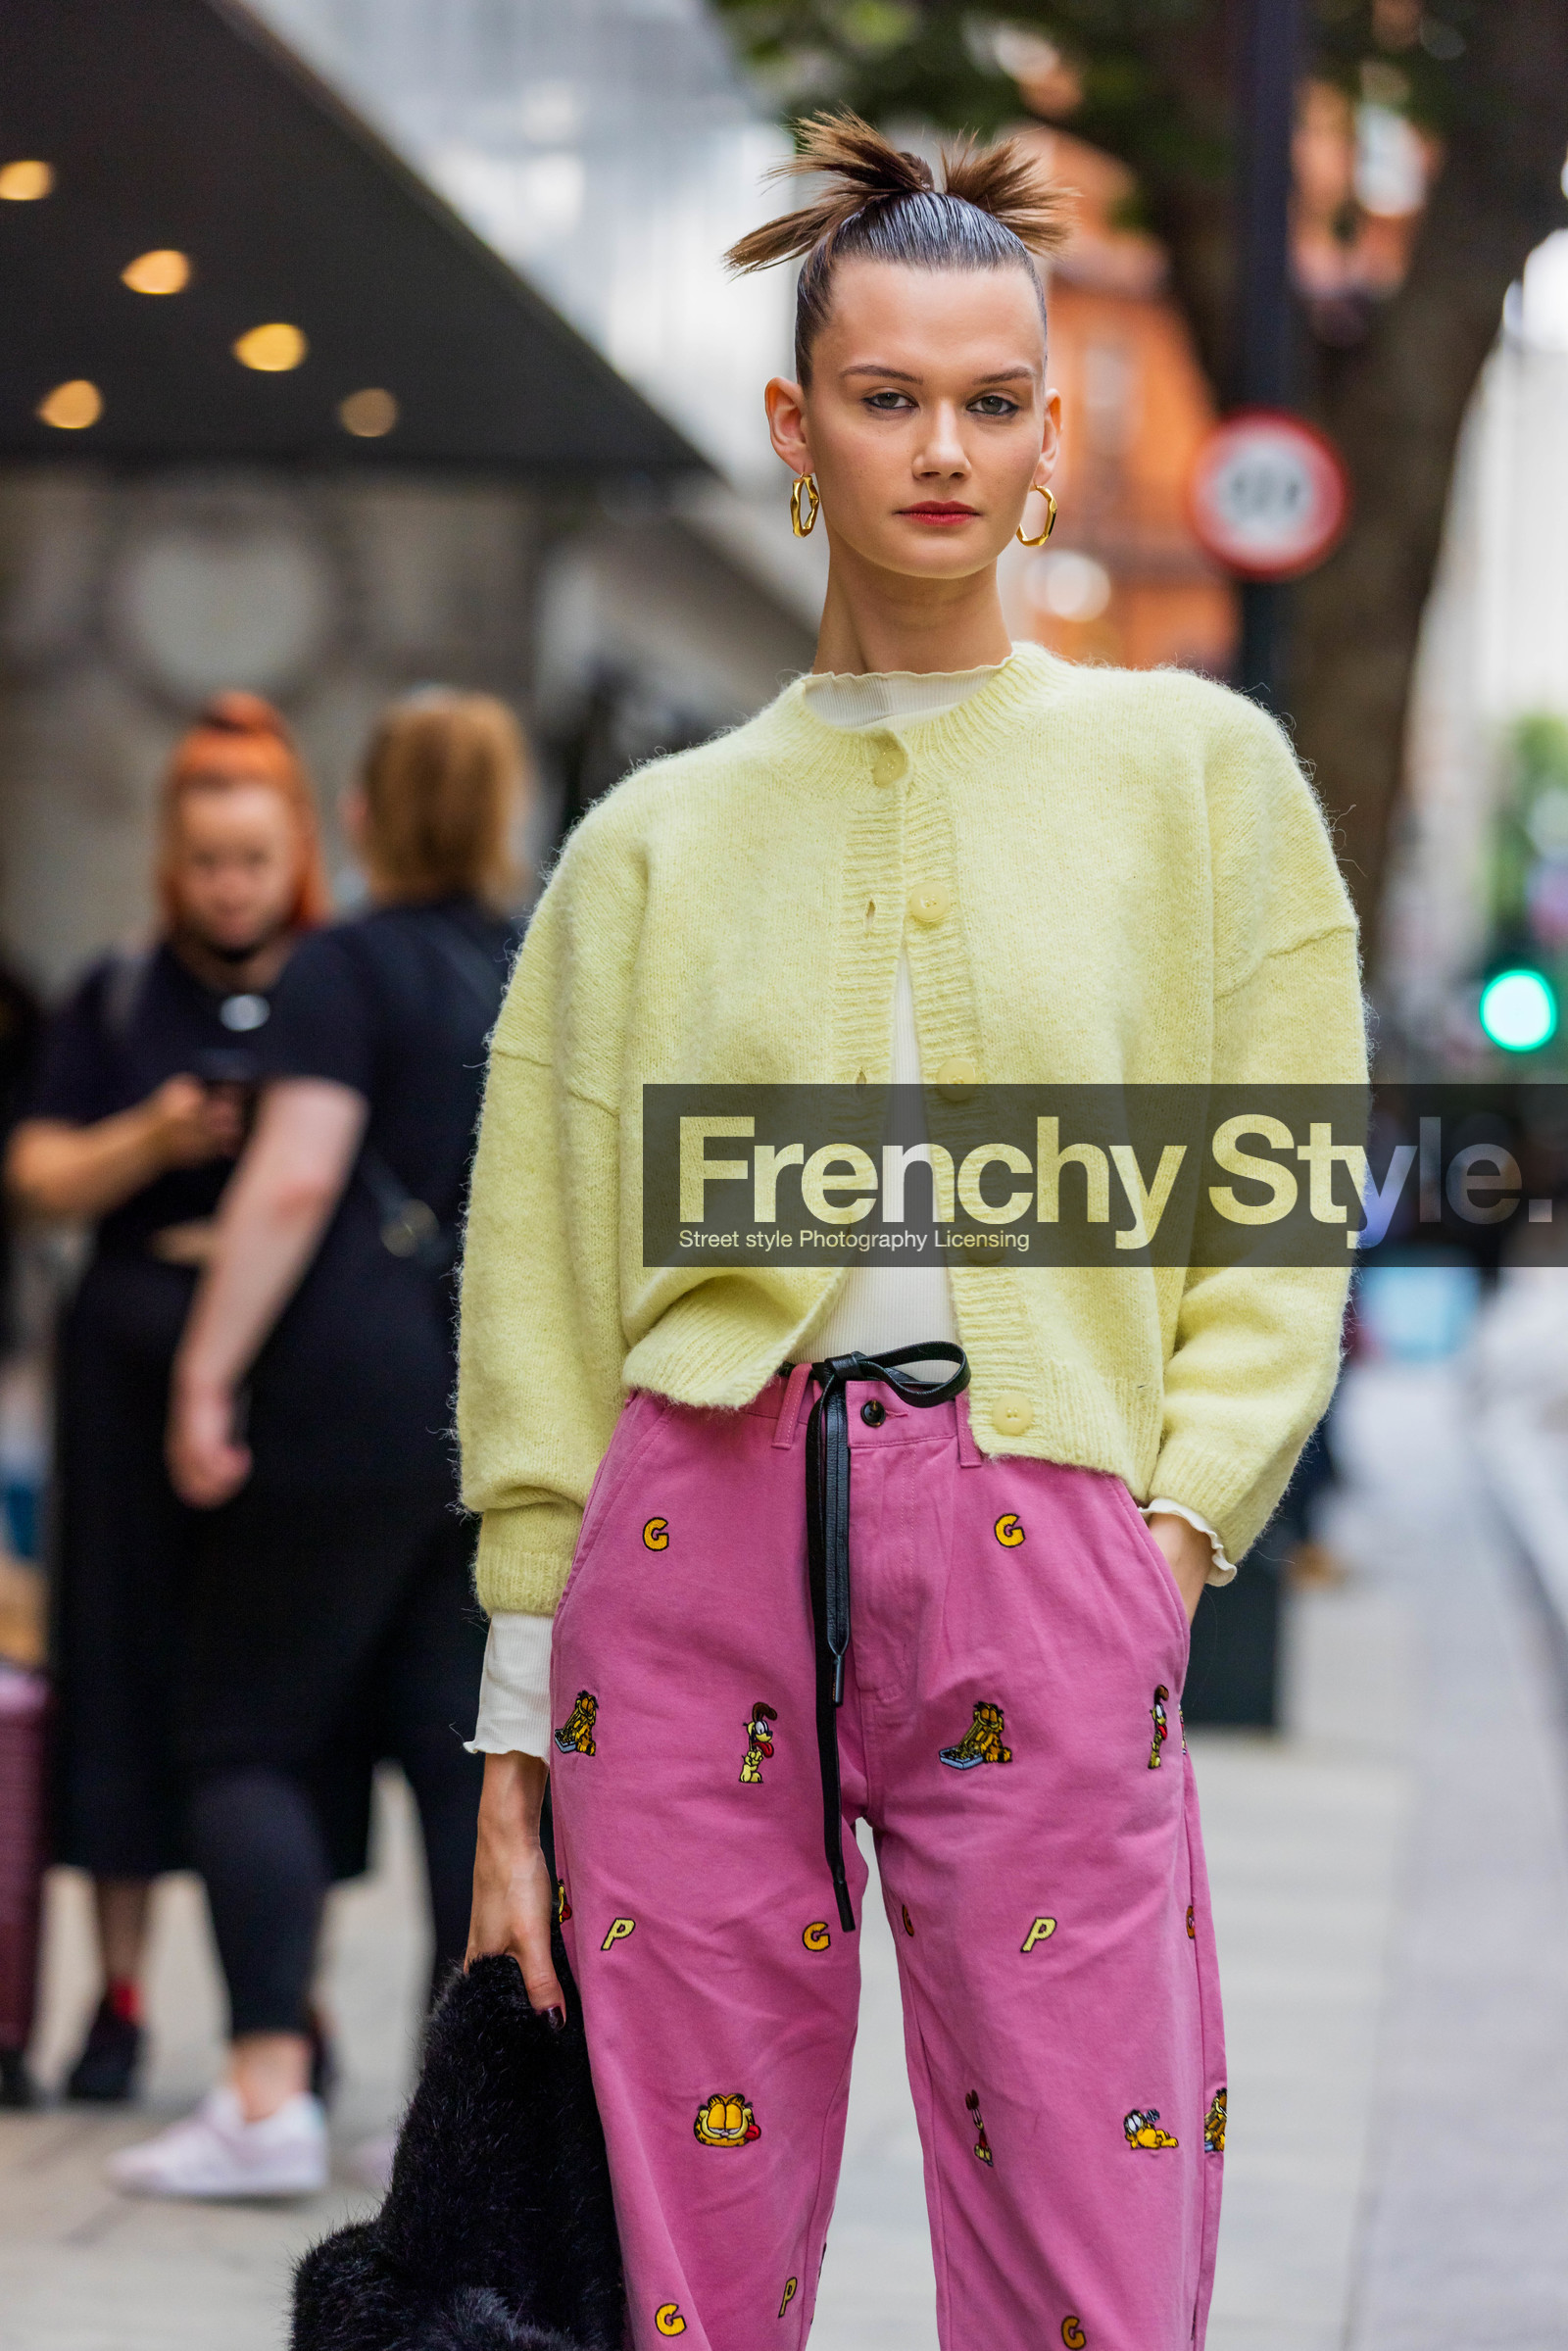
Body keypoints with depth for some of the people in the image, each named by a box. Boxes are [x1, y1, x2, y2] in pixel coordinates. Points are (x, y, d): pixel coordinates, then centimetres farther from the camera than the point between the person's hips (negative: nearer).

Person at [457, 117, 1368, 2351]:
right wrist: (516, 1744, 7)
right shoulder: (660, 839, 13)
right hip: (700, 1525, 1)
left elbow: (1278, 1240, 8)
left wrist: (1172, 1531, -7)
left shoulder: (1199, 769, 11)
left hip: (1046, 1543, -1)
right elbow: (542, 1311, 12)